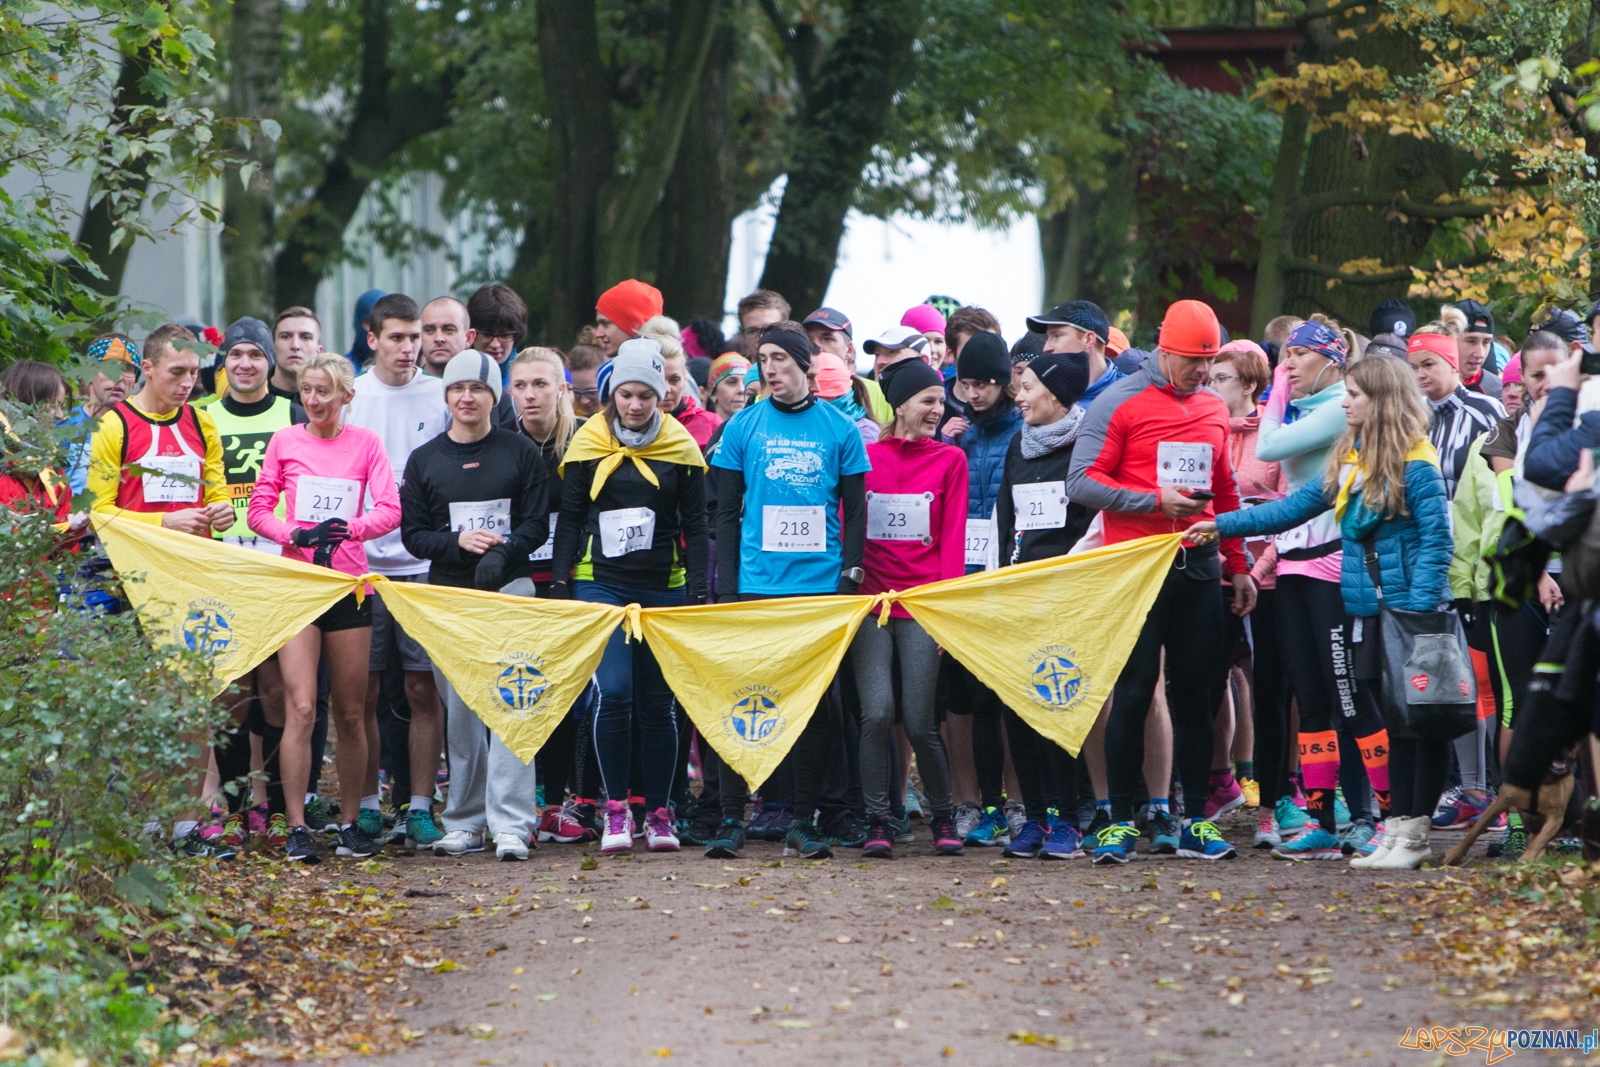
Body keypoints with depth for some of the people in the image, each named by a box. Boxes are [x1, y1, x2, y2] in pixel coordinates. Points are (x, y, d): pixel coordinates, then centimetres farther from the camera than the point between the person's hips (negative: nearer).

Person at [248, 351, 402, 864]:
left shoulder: (366, 444, 6)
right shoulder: (285, 441, 6)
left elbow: (390, 510, -2)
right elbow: (259, 509, 5)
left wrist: (347, 528, -18)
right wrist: (294, 534, -13)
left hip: (349, 585, 1)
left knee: (351, 713, 5)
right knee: (301, 707, -10)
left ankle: (352, 823, 16)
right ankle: (297, 829, -7)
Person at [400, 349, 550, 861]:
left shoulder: (521, 452, 6)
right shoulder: (424, 460, 10)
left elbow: (538, 521, 2)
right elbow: (412, 533, 7)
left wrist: (502, 553, -15)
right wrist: (458, 541, -11)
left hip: (509, 589, -2)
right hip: (448, 591, 2)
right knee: (460, 710, 4)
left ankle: (511, 823, -15)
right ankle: (466, 822, 11)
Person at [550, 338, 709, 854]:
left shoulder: (680, 448, 3)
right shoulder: (588, 444, 2)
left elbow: (695, 525, 6)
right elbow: (570, 518, 7)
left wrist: (698, 592, -2)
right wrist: (559, 582, -1)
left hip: (663, 588, 1)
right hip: (601, 583, -1)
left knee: (657, 703, 4)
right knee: (614, 691, -14)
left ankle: (658, 813, 13)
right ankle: (616, 807, -3)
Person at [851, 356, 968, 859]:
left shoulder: (949, 460, 7)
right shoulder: (864, 456, 7)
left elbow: (953, 537, 3)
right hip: (869, 599, 0)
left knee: (920, 722, -3)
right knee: (877, 713, -12)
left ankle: (943, 817, 16)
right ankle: (877, 823, -3)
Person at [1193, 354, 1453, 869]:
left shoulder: (1415, 464, -10)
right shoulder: (1348, 460, 14)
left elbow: (1437, 541, -13)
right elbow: (1294, 506, 17)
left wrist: (1418, 610, -20)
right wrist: (1222, 525, 12)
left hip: (1408, 611, -8)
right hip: (1365, 610, 8)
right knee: (1387, 719, 6)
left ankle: (1413, 832, -1)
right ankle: (1401, 826, 9)